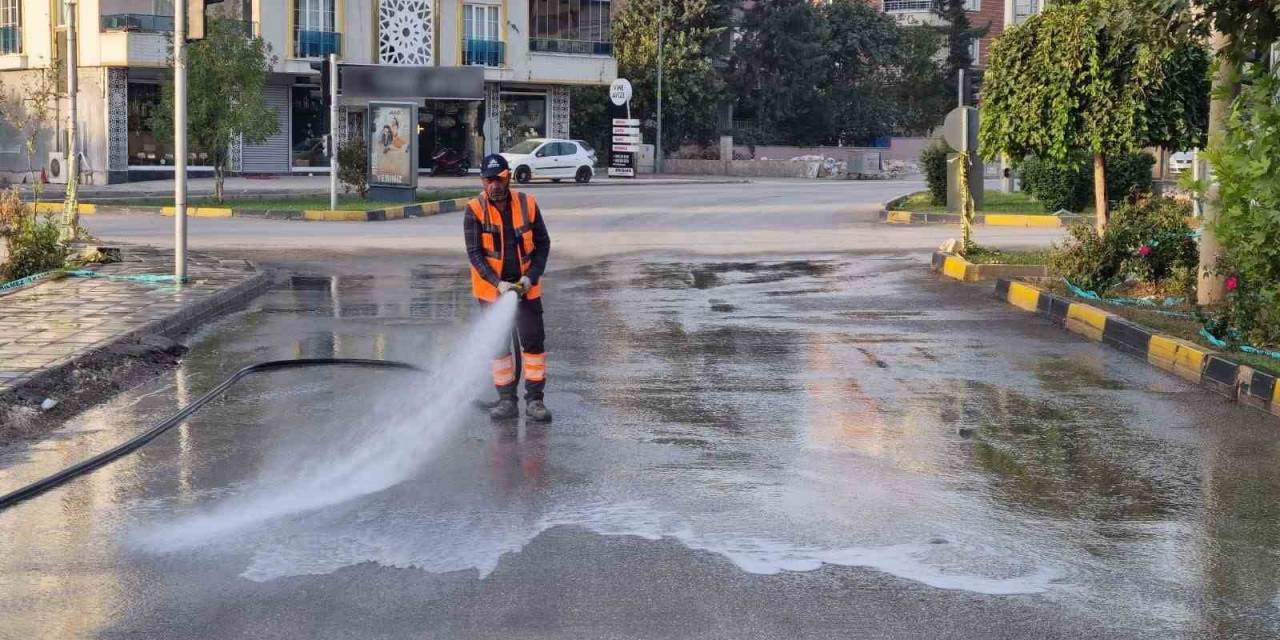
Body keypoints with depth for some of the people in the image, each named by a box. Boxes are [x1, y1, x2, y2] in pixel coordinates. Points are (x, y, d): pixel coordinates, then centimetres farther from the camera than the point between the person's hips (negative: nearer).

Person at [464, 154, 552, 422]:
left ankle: (534, 400, 4)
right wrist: (498, 283, -22)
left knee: (533, 340, -4)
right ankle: (507, 400, 14)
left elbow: (543, 243, 2)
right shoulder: (475, 210, -10)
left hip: (526, 286, 1)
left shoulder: (527, 204, -5)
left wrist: (531, 276, -11)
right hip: (492, 287, 0)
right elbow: (474, 253, -12)